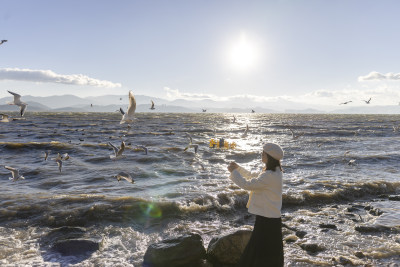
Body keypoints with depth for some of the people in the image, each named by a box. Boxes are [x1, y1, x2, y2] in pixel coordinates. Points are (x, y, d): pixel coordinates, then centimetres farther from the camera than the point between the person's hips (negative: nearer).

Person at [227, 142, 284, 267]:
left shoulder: (270, 176, -25)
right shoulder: (275, 172, 8)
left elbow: (247, 184, -26)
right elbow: (253, 177, 18)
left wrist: (233, 171, -13)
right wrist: (238, 168, 9)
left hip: (266, 221, -10)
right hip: (272, 217, 10)